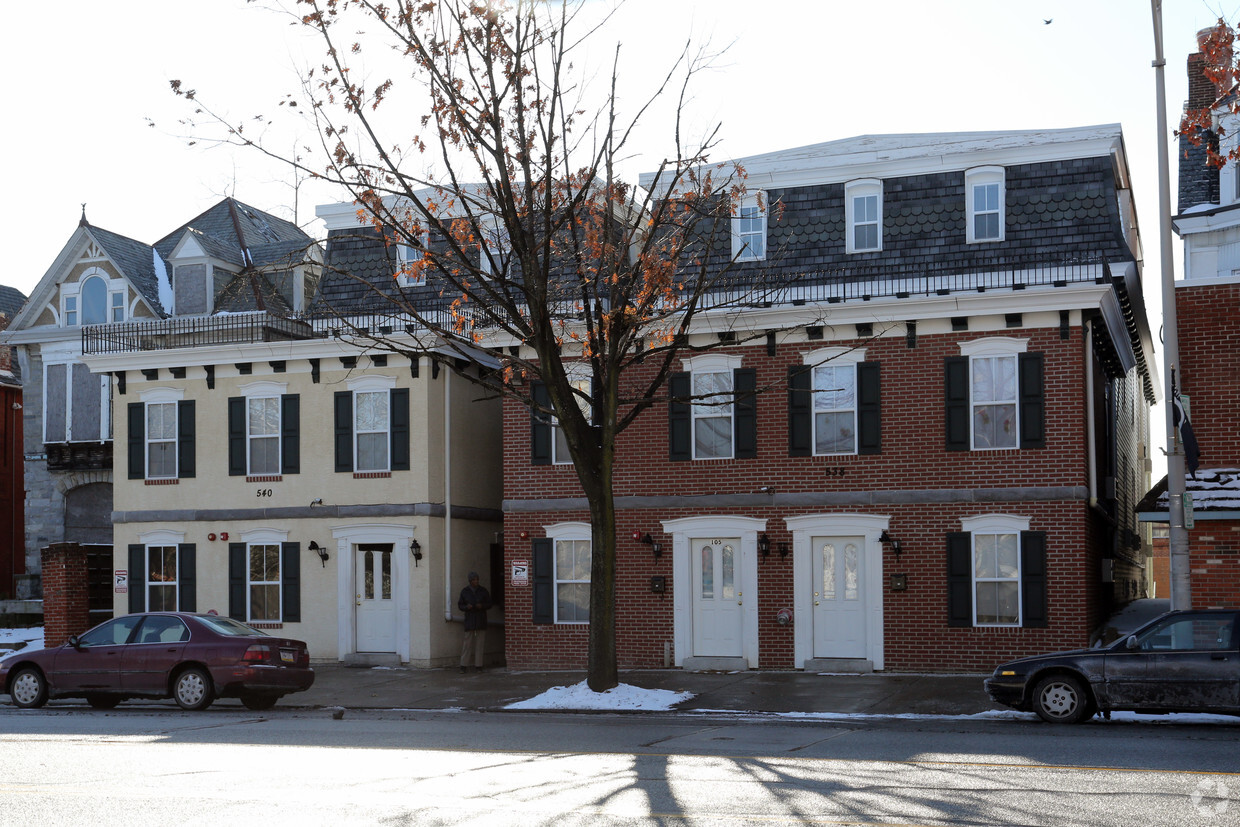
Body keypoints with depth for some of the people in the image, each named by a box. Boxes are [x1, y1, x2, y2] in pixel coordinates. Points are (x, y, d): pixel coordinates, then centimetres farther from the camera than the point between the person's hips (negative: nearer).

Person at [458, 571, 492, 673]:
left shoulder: (483, 591, 4)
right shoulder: (464, 591, 4)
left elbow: (489, 604, 8)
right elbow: (460, 605, 7)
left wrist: (482, 606, -13)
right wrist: (466, 607, -14)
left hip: (481, 621, 1)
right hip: (469, 620, -1)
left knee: (480, 643, -1)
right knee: (468, 642, -5)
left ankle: (478, 665, 3)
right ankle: (463, 665, -1)